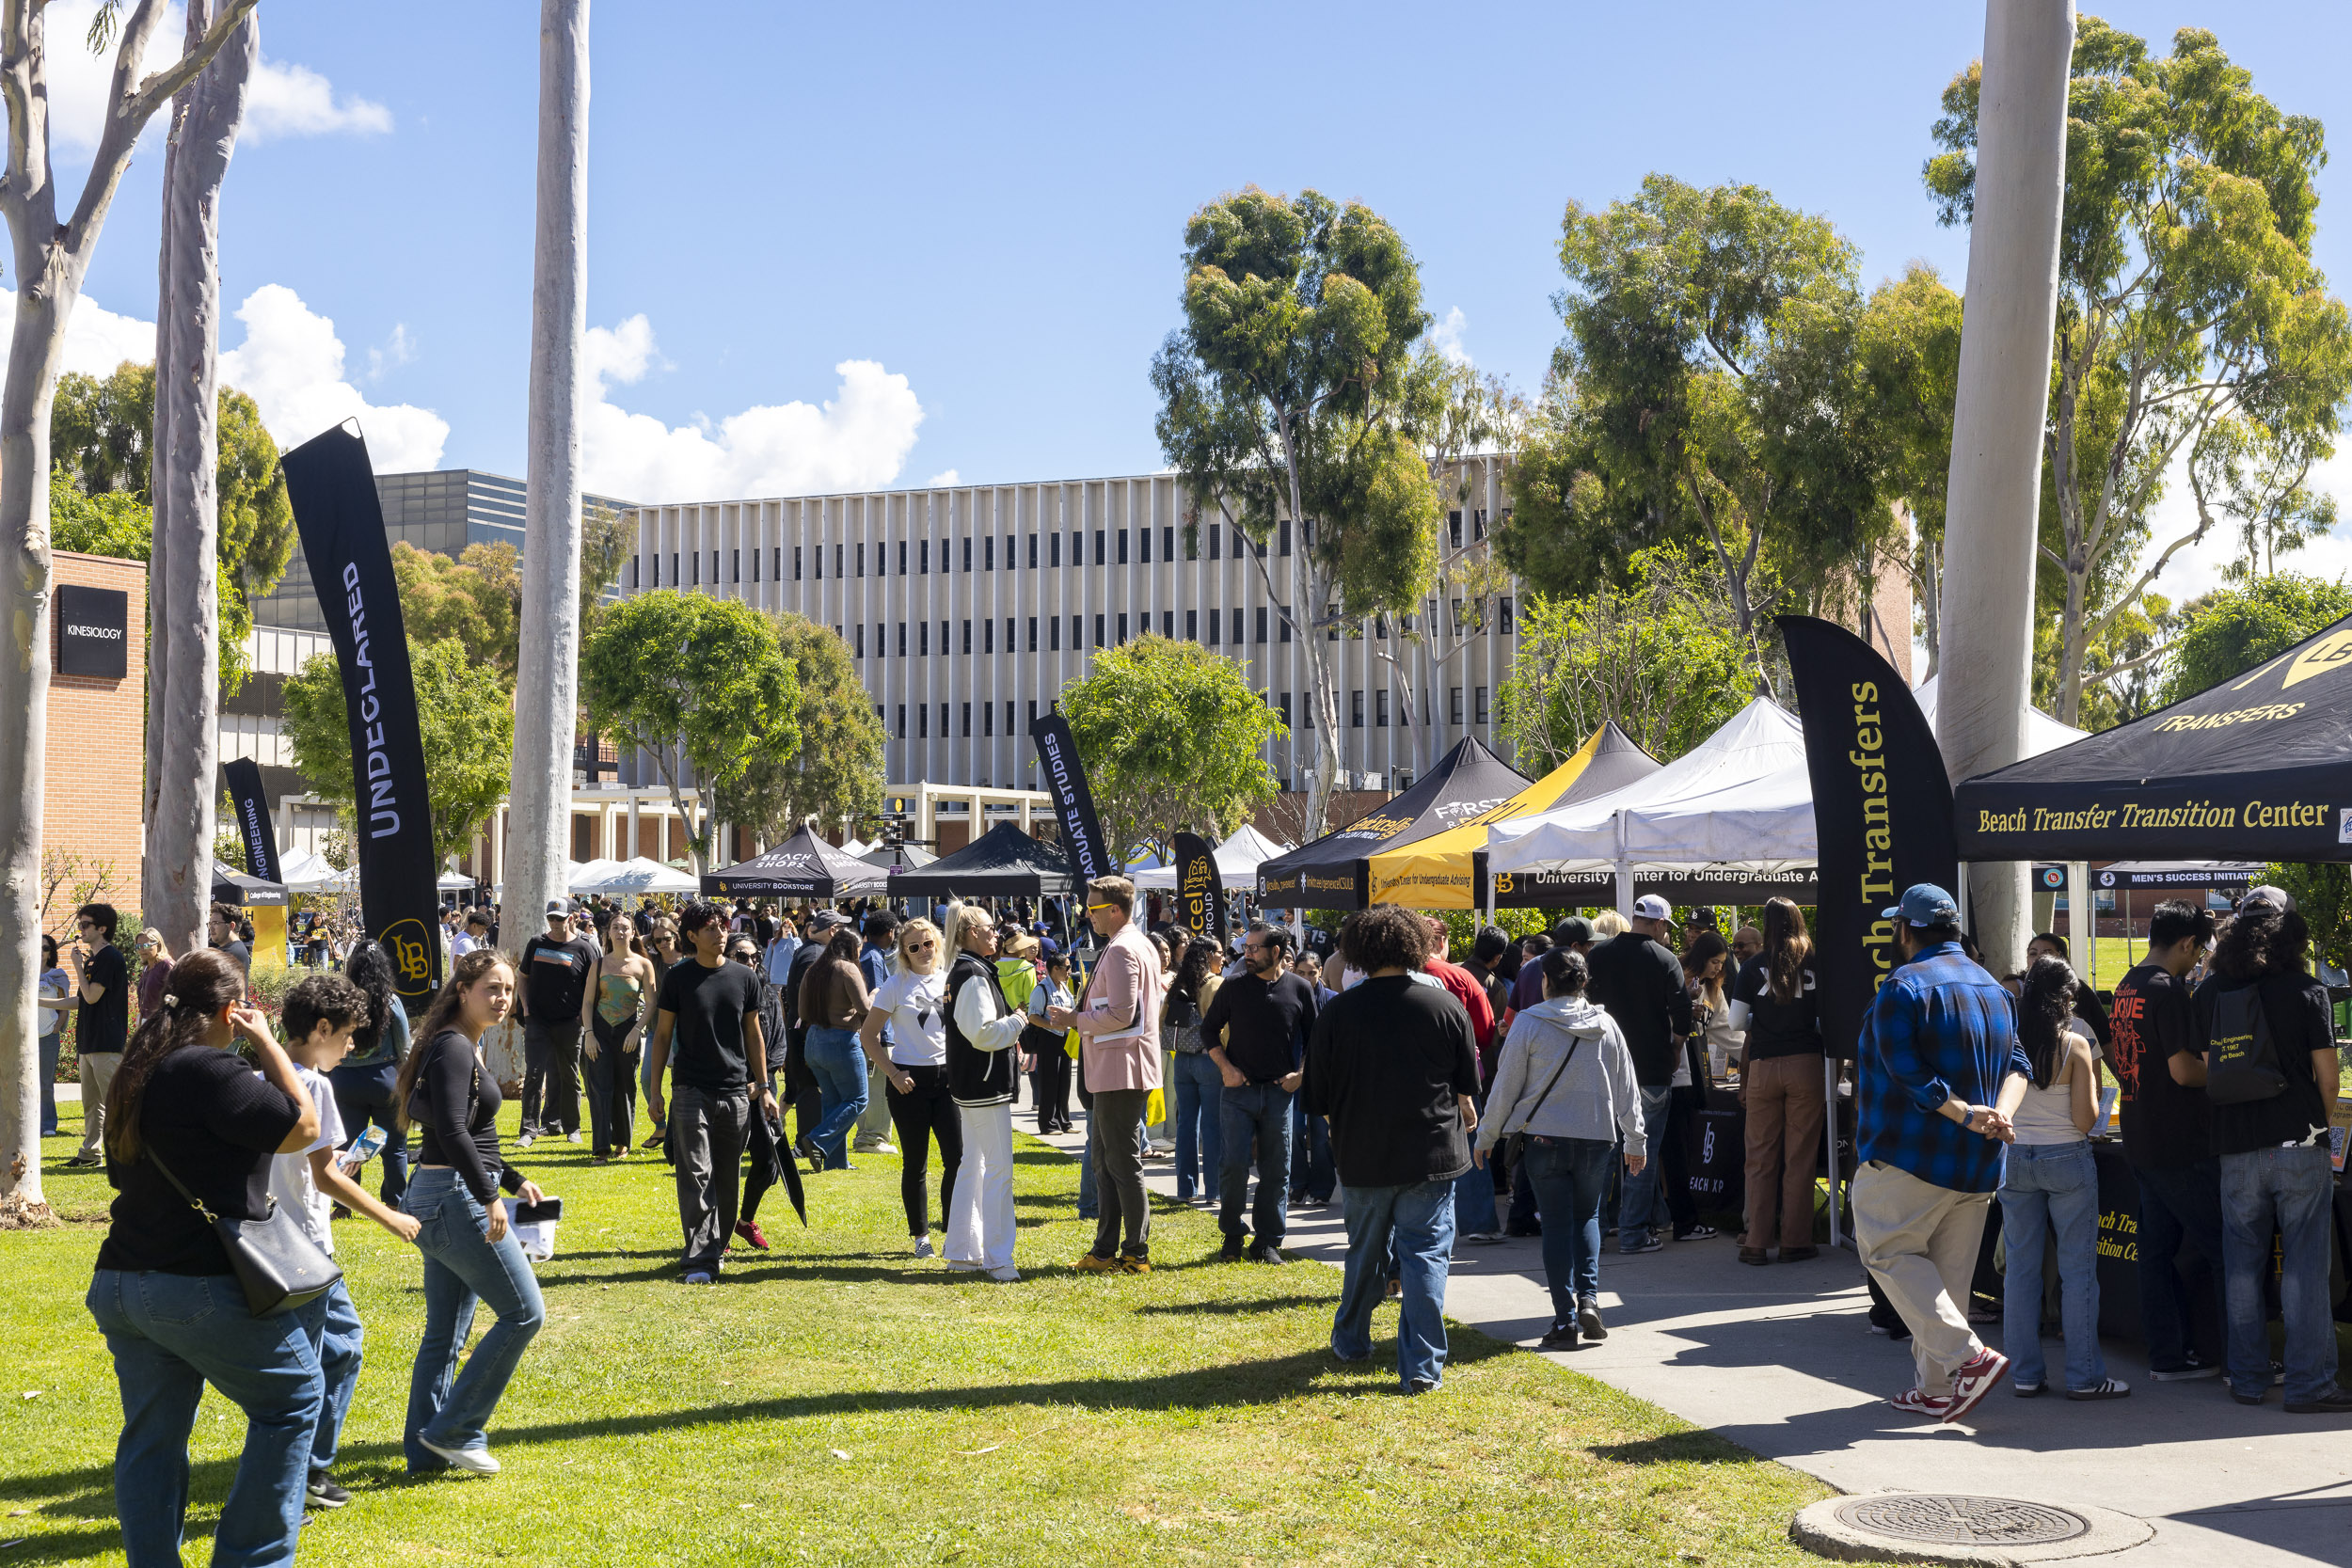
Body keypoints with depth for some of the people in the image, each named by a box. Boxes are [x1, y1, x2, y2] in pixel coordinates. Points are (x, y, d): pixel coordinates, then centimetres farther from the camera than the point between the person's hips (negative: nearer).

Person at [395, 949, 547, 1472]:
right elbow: (452, 1133, -26)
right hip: (454, 1198, -10)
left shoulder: (465, 1047, 16)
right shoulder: (453, 1048, -15)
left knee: (445, 1331, 13)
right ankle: (454, 1429, 1)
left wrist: (514, 1180, 23)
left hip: (436, 1201, 10)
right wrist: (490, 1196, -26)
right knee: (524, 1312, -4)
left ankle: (426, 1451, 19)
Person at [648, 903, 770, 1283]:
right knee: (696, 1176, -8)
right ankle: (701, 1260, -9)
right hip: (692, 1090, -3)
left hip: (736, 1092, 3)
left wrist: (762, 1086, 9)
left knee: (728, 1177, 9)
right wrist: (654, 1090, 1)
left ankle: (718, 1244, 25)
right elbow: (663, 1034, 5)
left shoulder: (745, 978, 6)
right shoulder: (678, 978, 0)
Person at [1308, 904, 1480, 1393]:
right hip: (1432, 1154, -1)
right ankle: (1423, 1366, -4)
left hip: (1362, 1156, 1)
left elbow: (1318, 1095, 1)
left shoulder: (1336, 1013, -7)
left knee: (1365, 1250, 19)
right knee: (1426, 1255, 2)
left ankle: (1351, 1341, 36)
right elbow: (1469, 1085, 3)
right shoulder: (1445, 1006, -7)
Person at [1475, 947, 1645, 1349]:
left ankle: (1565, 1319, 1)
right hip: (1597, 1136, 2)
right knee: (1588, 1217, 16)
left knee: (1557, 1224, 3)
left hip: (1545, 1136, -2)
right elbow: (1626, 1088, 8)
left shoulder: (1528, 1023, -7)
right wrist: (1635, 1141, 18)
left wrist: (1486, 1136, 7)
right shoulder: (1606, 1025, 3)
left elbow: (1505, 1085, -4)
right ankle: (1589, 1297, -3)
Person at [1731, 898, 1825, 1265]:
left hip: (1763, 1066, 0)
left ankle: (1757, 1244, 8)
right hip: (1806, 1065, 0)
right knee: (1800, 1158, 4)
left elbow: (1736, 1023, 2)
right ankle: (1795, 1241, 8)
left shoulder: (1753, 968, 0)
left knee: (1761, 1158, 6)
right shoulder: (1816, 966, -1)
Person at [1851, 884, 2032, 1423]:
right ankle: (1938, 1389, 16)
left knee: (1888, 1251, 3)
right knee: (1949, 1271, 13)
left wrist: (1964, 1113, -19)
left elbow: (1905, 1072, -21)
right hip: (1978, 1160, 8)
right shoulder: (1994, 989, 13)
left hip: (1911, 1155, -8)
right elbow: (2017, 1062, 5)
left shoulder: (1903, 986, -12)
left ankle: (1968, 1356, -11)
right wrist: (1999, 1112, -11)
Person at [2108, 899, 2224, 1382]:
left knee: (2158, 1249, 11)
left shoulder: (2124, 989, 12)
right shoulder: (2169, 991, -16)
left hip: (2140, 1140, 9)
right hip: (2182, 1147, -9)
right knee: (2226, 1250, -2)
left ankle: (2167, 1356, 15)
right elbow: (2184, 1070, -21)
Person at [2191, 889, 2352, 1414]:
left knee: (2242, 1267, 10)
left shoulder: (2209, 994, 5)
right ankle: (2309, 1385, 2)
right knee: (2303, 1268, 1)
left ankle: (2247, 1380, 15)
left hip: (2236, 1149, 3)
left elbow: (2205, 1072, 7)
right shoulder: (2307, 991, -5)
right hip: (2298, 1145, -3)